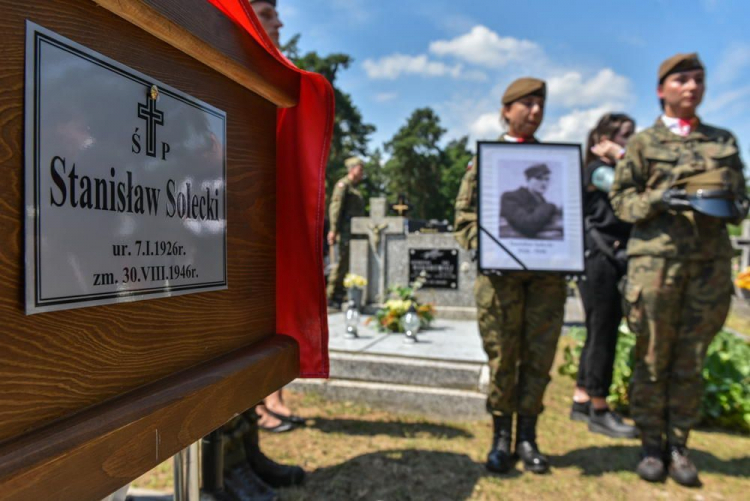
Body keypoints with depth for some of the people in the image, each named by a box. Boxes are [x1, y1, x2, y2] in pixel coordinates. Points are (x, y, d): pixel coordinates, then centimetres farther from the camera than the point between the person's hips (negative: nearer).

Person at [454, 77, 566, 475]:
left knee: (538, 355, 4)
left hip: (548, 271, 3)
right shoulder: (486, 160, 11)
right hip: (501, 271, -2)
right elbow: (465, 216, 4)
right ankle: (501, 435, 17)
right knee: (501, 355, 2)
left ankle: (527, 437, 19)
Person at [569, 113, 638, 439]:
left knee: (601, 333, 12)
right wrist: (622, 156, -9)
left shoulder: (614, 172, 20)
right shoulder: (598, 170, -6)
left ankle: (581, 402, 23)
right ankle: (599, 411, 6)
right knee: (601, 333, -4)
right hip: (597, 259, -9)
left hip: (612, 260, 9)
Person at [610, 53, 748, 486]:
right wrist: (658, 200, -15)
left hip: (711, 260, 3)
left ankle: (679, 445, 20)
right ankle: (652, 445, 15)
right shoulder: (643, 143, 8)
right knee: (653, 356, 2)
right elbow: (621, 197, 3)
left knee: (692, 360, 7)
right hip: (656, 256, -3)